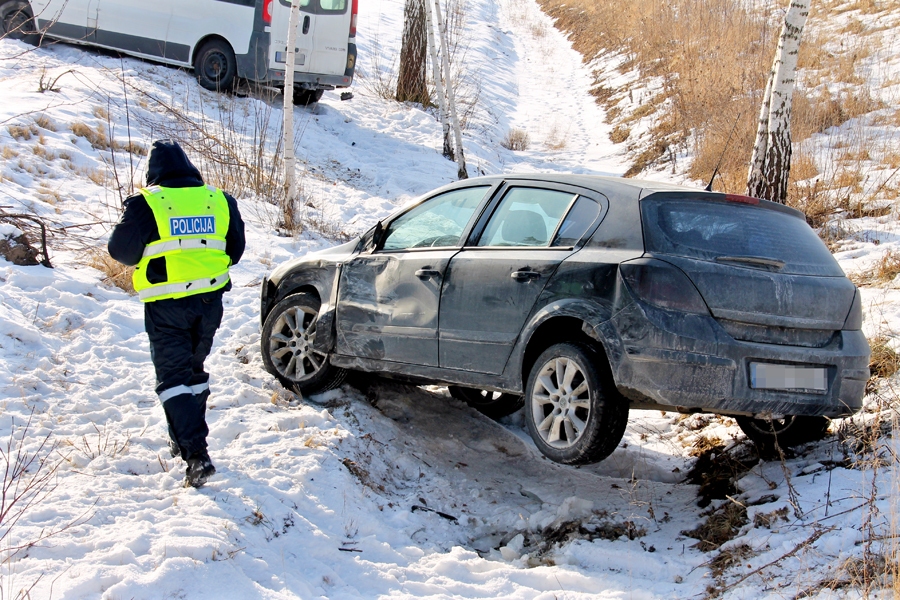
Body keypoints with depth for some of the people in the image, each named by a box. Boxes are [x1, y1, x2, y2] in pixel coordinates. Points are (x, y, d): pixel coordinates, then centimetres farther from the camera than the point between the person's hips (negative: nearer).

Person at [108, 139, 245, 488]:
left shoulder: (146, 205, -11)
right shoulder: (219, 200, 3)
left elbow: (121, 251, -4)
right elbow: (235, 250, 12)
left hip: (166, 306, -5)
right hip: (210, 302, 5)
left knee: (173, 376, -2)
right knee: (194, 369, 22)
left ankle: (195, 453, -14)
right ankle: (186, 438, 33)